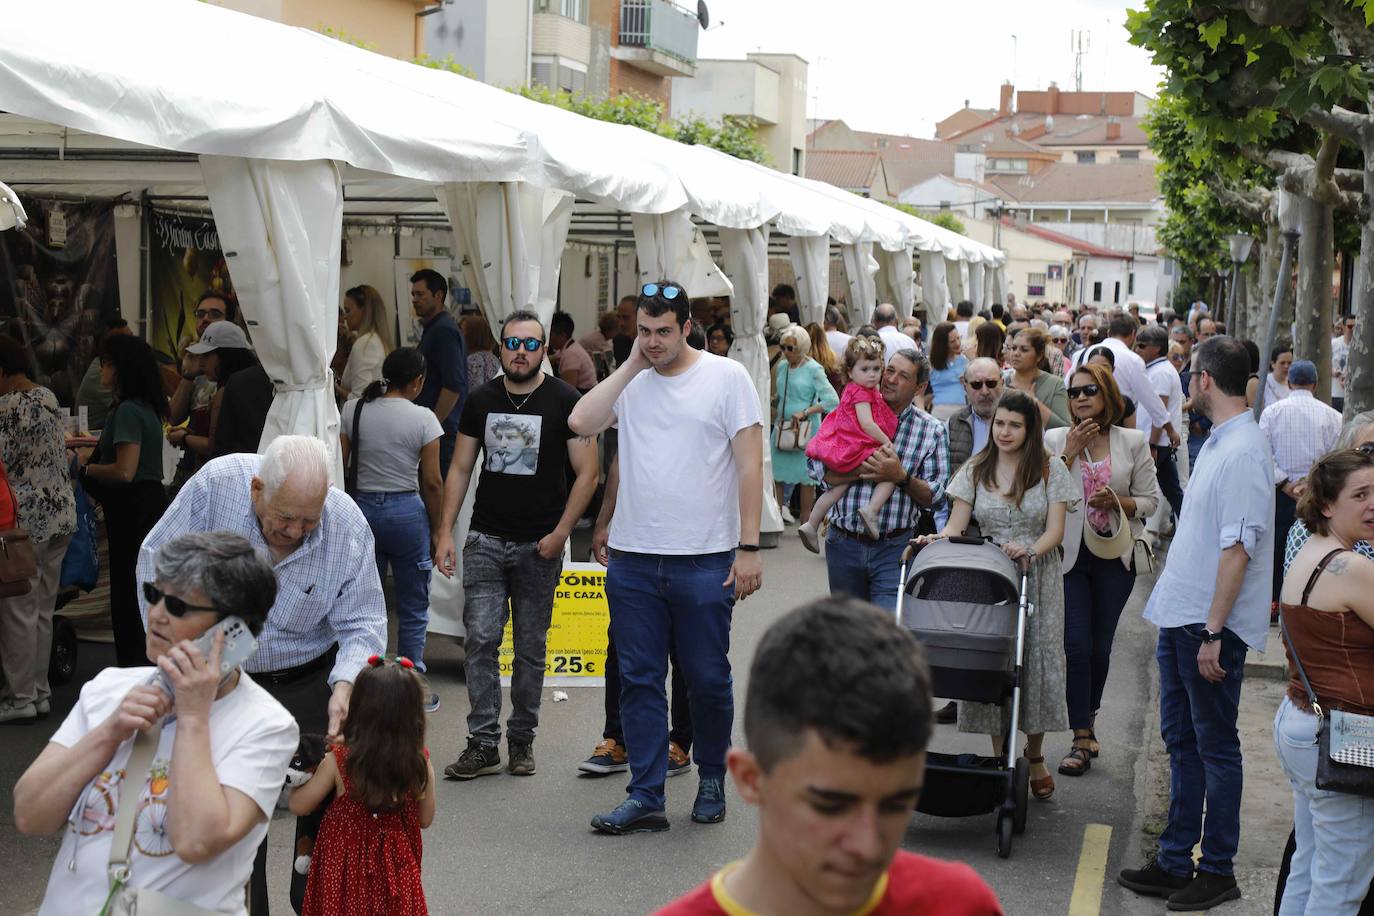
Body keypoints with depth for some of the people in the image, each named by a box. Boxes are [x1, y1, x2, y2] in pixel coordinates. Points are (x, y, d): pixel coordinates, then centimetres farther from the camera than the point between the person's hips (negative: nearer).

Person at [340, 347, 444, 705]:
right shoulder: (422, 419, -9)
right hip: (406, 511, -3)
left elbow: (341, 467, -1)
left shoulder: (353, 410, 0)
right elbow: (432, 482, -7)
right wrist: (437, 528, 4)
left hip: (362, 508, 3)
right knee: (413, 609, 9)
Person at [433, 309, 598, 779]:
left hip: (539, 545, -2)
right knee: (481, 638, -6)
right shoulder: (482, 400, 6)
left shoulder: (563, 401, -4)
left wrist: (561, 533, -11)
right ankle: (483, 744, 0)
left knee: (531, 647, 6)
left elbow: (586, 473, -4)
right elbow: (460, 469, 10)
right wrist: (445, 532, 2)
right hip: (485, 539, 2)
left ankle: (521, 740, 18)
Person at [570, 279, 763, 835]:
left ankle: (712, 779, 28)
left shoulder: (726, 377, -2)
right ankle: (645, 798, 12)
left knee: (707, 679, 7)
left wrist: (749, 547, -10)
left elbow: (750, 466, -4)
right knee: (639, 680, 5)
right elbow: (580, 423, -8)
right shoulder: (630, 382, 9)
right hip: (633, 559, 3)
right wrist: (632, 365, -4)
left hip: (705, 560, -3)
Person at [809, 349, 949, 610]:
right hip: (843, 544, 2)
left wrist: (901, 477, -19)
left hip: (894, 550, -2)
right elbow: (818, 466, -6)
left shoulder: (933, 431, 1)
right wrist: (864, 471, -18)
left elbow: (934, 497, -2)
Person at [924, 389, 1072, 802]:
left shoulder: (1050, 470, 2)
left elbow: (1055, 531, -4)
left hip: (1037, 577, -1)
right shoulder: (976, 470, 7)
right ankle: (999, 758, 10)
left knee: (1037, 660, -1)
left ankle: (1035, 757, 16)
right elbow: (956, 525, 2)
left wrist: (1031, 551, -24)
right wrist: (934, 541, -20)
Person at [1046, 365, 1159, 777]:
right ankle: (1082, 739, -3)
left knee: (1100, 646, 9)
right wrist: (1069, 454, -11)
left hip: (1115, 555, 1)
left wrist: (1117, 501, -13)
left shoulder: (1133, 442, 4)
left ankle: (1087, 720, 30)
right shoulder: (1055, 440, 2)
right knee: (1077, 645, -8)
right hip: (1069, 553, -1)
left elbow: (1150, 500, 6)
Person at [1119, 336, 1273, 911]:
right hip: (1180, 616, 10)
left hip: (1210, 625, -10)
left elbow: (1239, 549, -22)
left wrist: (1213, 632, -23)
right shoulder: (1220, 443, 13)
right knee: (1181, 742, 15)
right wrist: (1188, 620, 20)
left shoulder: (1243, 452, -18)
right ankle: (1176, 862, 24)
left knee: (1215, 747, 1)